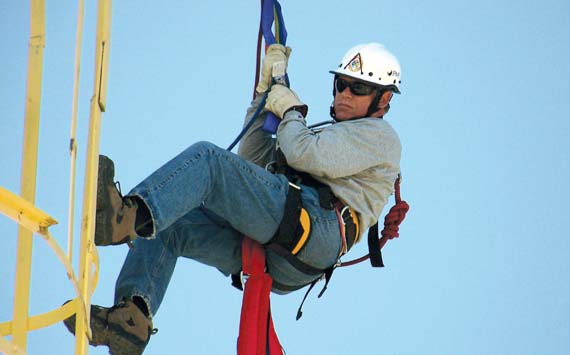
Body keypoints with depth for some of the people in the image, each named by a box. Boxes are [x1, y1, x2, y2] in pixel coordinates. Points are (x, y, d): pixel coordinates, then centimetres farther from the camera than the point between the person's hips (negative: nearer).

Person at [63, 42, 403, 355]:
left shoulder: (379, 135, 15)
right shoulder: (331, 136, 42)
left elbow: (307, 156, -5)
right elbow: (252, 161, 35)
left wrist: (291, 111, 13)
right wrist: (266, 92, 32)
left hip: (312, 225, -9)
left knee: (207, 157, -24)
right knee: (164, 224, -5)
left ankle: (128, 215, -49)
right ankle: (131, 316, -28)